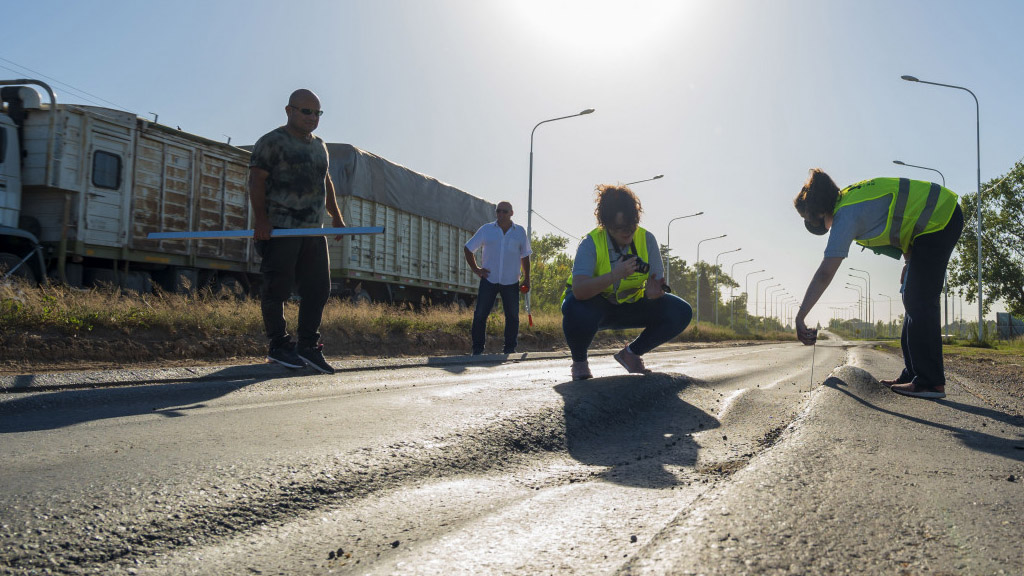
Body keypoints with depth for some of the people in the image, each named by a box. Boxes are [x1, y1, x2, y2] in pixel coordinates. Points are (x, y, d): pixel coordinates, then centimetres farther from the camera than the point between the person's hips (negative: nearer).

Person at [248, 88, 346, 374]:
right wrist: (260, 219, -20)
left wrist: (336, 216, 20)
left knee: (318, 288, 3)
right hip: (279, 228, -7)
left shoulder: (319, 146, 21)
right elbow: (256, 181, -10)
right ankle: (278, 346, 7)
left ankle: (308, 346, 10)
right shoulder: (271, 142, -3)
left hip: (313, 230, 7)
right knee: (278, 288, -3)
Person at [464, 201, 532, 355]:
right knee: (480, 315, -5)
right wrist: (475, 269, 2)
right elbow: (468, 249, 12)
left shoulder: (520, 232, 6)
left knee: (512, 316, 3)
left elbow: (524, 256, 14)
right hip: (489, 279, -1)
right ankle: (477, 350, 3)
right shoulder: (486, 230, 4)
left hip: (511, 282, 1)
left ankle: (510, 349, 14)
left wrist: (526, 279, 8)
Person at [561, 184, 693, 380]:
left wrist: (652, 292, -37)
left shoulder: (647, 239, -13)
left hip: (631, 305, 4)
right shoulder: (591, 243, -23)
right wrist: (615, 275, -49)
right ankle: (579, 361, -7)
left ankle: (631, 353, 8)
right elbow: (578, 290, -38)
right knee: (575, 308, -40)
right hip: (595, 307, -4)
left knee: (681, 313, -15)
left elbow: (658, 285, -12)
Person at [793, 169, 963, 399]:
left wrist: (800, 317, -24)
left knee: (919, 302, -10)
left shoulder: (846, 216, -20)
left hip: (939, 220, -10)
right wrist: (909, 262, 13)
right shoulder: (851, 198, 8)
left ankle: (931, 382, -9)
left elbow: (825, 274, -25)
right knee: (914, 300, 10)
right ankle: (912, 375, 14)